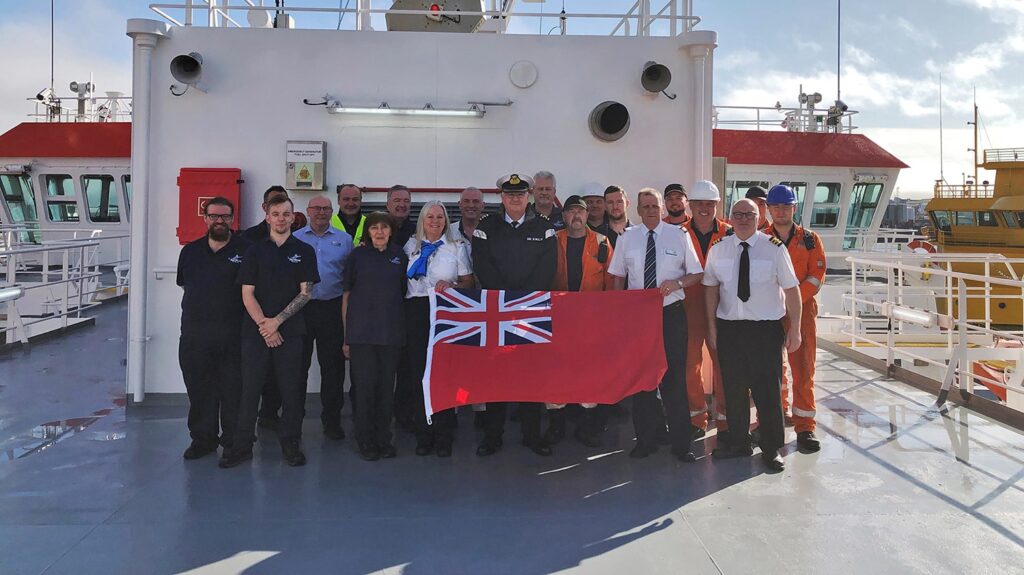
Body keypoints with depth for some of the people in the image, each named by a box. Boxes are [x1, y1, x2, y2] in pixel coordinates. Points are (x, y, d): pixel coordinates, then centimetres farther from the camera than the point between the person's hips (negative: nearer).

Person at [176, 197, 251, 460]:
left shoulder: (245, 250, -1)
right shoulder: (190, 251, 13)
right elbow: (184, 284, 22)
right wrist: (200, 306, 12)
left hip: (233, 335, -4)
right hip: (194, 333, 4)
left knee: (233, 389, 2)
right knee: (199, 389, 10)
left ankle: (233, 442, 15)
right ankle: (203, 438, 23)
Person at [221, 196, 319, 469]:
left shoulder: (304, 251, 6)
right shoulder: (255, 251, 8)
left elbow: (305, 292, -1)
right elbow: (247, 294, 2)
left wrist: (277, 320, -10)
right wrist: (263, 325, -10)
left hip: (290, 331, 0)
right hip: (255, 330, 1)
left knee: (291, 389, 3)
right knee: (249, 387, 3)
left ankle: (290, 443, 15)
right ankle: (242, 445, 12)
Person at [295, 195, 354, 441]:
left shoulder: (344, 240, 9)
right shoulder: (295, 239, 8)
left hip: (332, 308, 0)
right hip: (300, 308, 0)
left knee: (333, 365, 5)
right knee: (298, 364, 6)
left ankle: (332, 420, 14)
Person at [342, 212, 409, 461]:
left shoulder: (399, 256, 10)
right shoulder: (358, 255, 4)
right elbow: (346, 295, 5)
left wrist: (404, 329, 9)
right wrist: (346, 335, 1)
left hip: (391, 331, 2)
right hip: (362, 331, -2)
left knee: (387, 384, 6)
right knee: (365, 384, -2)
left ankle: (384, 440, 17)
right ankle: (366, 441, 10)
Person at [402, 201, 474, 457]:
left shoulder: (457, 246, 10)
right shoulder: (411, 246, 14)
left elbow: (468, 282, 8)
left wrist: (451, 286, -10)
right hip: (416, 312, 2)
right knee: (418, 371, 2)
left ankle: (443, 435, 6)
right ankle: (424, 433, 13)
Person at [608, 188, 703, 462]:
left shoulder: (678, 235, 0)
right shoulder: (627, 238, 5)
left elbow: (696, 273, 3)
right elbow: (618, 278, 11)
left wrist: (677, 282, -16)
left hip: (672, 313, -2)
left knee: (675, 378, 0)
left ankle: (681, 442, 12)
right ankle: (646, 439, 22)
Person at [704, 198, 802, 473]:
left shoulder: (774, 248, -5)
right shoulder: (718, 249, 4)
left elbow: (791, 289, -2)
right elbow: (712, 288, 11)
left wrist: (794, 329, -3)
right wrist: (712, 327, 8)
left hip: (766, 329, -3)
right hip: (729, 327, 3)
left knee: (768, 389, 3)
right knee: (733, 388, 11)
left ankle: (771, 449, 19)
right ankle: (738, 442, 29)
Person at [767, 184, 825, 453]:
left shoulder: (810, 240, 5)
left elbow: (817, 275, -2)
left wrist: (794, 299, -15)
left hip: (802, 310, -1)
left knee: (803, 367, -4)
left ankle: (805, 426, 0)